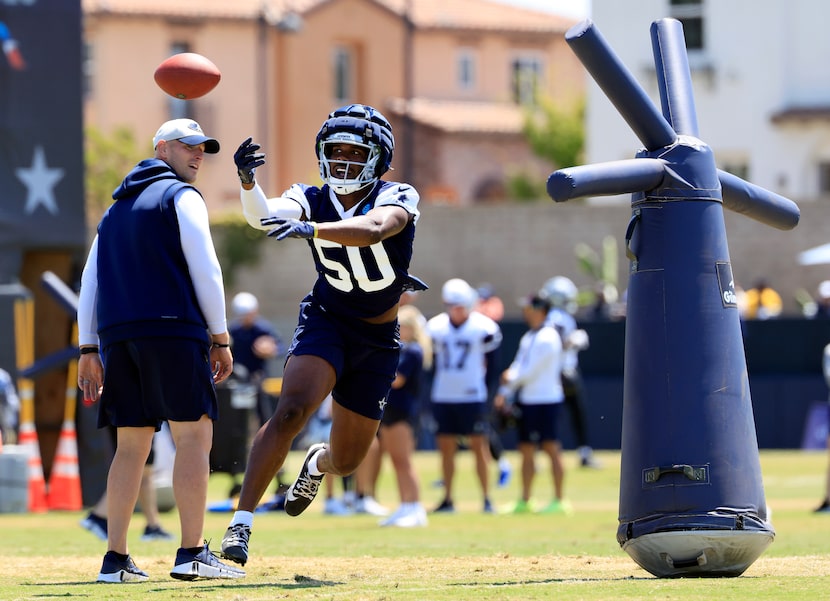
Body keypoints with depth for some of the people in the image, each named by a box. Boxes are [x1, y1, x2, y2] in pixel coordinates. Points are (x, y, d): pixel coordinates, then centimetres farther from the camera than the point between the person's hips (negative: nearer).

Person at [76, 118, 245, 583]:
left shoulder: (115, 209, 24)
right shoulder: (181, 197, 3)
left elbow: (90, 281, 18)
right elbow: (204, 269, -6)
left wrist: (89, 350, 16)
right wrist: (220, 339, -4)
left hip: (116, 335, 7)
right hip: (172, 329, -7)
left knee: (133, 445, 9)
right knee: (194, 436, -7)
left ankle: (116, 559, 3)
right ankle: (192, 553, -15)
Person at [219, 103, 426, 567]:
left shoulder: (397, 198, -15)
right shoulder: (312, 200, -8)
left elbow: (373, 230, -39)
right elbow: (264, 216, -29)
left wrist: (310, 229, -54)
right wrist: (248, 181, -51)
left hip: (377, 341, 1)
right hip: (326, 322, -1)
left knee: (346, 460, 11)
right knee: (291, 411, -29)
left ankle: (317, 464, 50)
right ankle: (242, 522, -28)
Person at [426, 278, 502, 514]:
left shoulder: (484, 328, -6)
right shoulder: (435, 328, 4)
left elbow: (492, 366, 1)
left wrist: (485, 391, -4)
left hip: (473, 397, -3)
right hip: (443, 397, 3)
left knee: (479, 446, -3)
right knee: (446, 448, 5)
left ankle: (487, 498, 2)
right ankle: (447, 499, 10)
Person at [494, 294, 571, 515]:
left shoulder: (546, 339, -14)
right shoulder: (528, 337, 15)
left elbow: (530, 372, -16)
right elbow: (518, 367, 16)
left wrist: (510, 378, 1)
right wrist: (504, 393, 5)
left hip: (546, 400, -9)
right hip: (527, 401, 9)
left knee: (551, 448, -6)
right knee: (526, 451, 11)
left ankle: (558, 501, -4)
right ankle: (524, 501, 17)